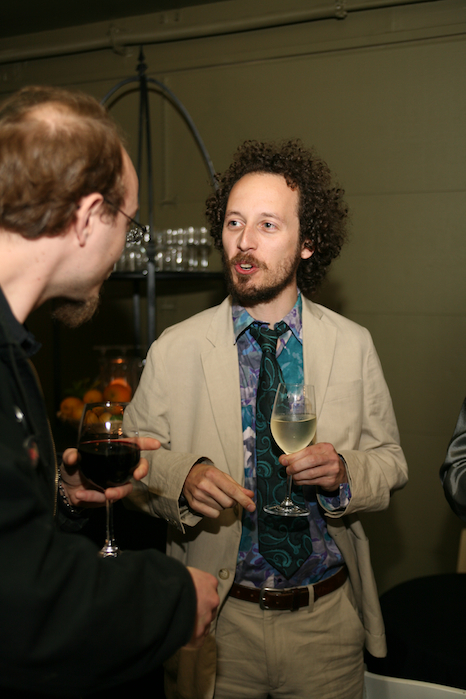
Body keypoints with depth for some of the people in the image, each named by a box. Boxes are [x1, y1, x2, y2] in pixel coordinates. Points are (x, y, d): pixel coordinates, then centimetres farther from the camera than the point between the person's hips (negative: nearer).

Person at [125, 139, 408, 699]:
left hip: (327, 617, 2)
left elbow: (390, 463, 1)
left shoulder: (354, 346, -3)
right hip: (217, 619, -1)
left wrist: (344, 472, -19)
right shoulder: (172, 351, -7)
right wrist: (183, 477, -22)